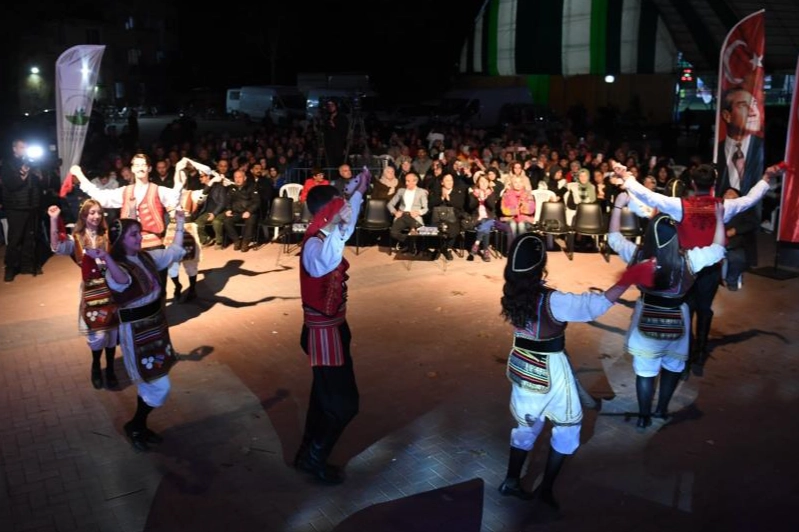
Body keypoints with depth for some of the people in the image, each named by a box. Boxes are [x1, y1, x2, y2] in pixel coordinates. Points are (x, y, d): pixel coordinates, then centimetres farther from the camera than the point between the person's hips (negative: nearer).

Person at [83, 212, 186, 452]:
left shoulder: (147, 257, 1)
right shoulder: (117, 268, -23)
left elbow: (175, 251, 15)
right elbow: (122, 282, -49)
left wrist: (180, 225, 10)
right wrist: (107, 259, -67)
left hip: (156, 325, 8)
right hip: (135, 332, -8)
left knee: (149, 385, 20)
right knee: (160, 387, -3)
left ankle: (140, 427, 36)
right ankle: (134, 426, 19)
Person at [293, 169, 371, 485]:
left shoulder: (327, 236, 1)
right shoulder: (315, 245, -28)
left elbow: (345, 228, 26)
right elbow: (326, 263, -54)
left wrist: (359, 191, 25)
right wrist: (339, 225, -66)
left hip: (331, 326, 10)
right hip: (325, 331, -10)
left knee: (325, 395, 21)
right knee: (344, 402, 0)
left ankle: (309, 453, 35)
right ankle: (314, 458, 16)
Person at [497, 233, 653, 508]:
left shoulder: (512, 293, -7)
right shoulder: (551, 301, -27)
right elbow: (596, 305, -30)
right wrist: (628, 280, -23)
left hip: (522, 365, 6)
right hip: (550, 370, -6)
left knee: (527, 424, 22)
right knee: (567, 425, 16)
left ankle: (511, 481, 30)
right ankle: (546, 489, 21)